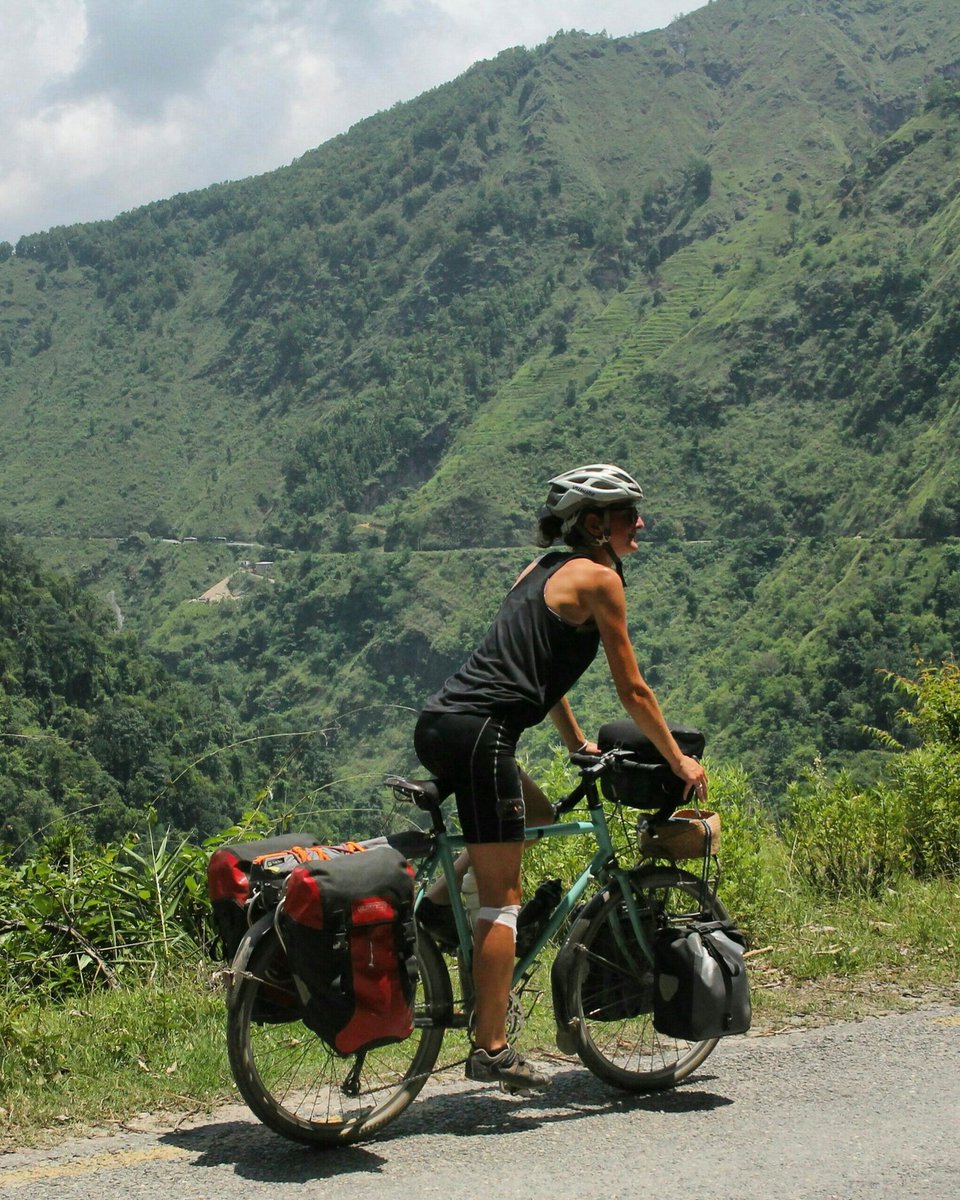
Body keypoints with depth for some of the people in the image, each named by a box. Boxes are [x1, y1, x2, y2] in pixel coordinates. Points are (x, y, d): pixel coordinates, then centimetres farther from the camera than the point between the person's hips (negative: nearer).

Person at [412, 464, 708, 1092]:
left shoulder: (545, 568, 23)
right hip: (477, 732, -9)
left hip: (437, 725, 9)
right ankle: (491, 1048, 0)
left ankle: (440, 901, 15)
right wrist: (680, 760, 13)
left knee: (535, 816, 29)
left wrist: (578, 743, 40)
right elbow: (633, 691, 2)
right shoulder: (599, 578, -2)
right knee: (502, 899, -3)